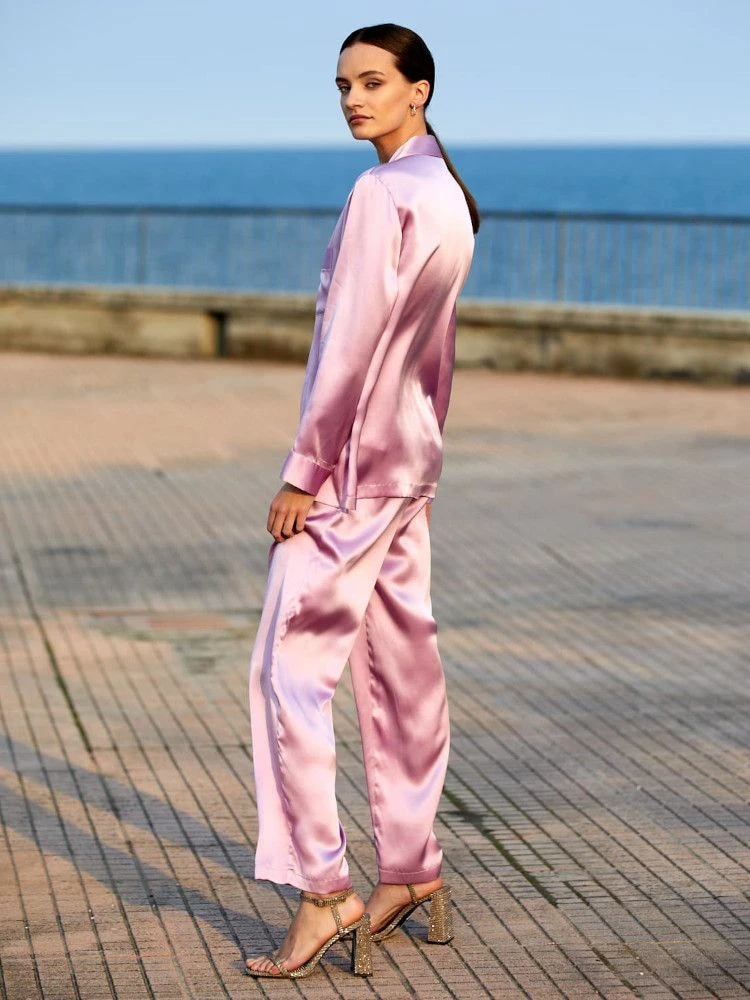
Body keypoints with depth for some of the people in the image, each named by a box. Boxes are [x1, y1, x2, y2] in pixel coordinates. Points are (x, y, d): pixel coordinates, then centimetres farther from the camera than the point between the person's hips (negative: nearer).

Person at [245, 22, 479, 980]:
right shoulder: (449, 194, 12)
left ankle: (324, 889, -7)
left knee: (291, 667, -7)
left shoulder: (381, 193, -16)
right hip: (410, 460, 10)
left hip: (352, 461, -10)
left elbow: (351, 343, -19)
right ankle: (410, 870, 20)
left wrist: (303, 469, -15)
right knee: (402, 666, 13)